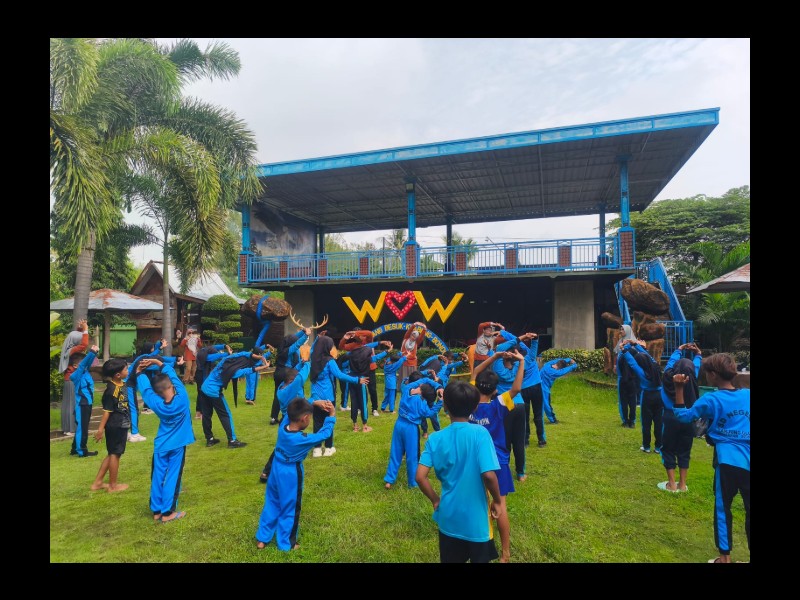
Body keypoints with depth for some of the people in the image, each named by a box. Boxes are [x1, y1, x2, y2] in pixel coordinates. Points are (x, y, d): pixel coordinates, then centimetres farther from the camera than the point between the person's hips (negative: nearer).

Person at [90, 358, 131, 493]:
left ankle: (97, 483, 28)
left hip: (121, 425, 9)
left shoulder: (123, 385, 4)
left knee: (113, 454, 18)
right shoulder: (112, 390, -22)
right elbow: (107, 411, -21)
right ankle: (113, 485, 19)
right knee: (115, 454, 5)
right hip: (115, 427, -9)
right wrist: (100, 429, -19)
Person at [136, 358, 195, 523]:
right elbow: (172, 374, -10)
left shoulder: (156, 404, -15)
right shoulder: (183, 398, -19)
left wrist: (140, 373, 16)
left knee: (158, 477, 12)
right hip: (177, 445, -1)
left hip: (161, 446, 2)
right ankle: (167, 512, 10)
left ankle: (157, 511, 21)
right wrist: (158, 362, -5)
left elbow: (145, 389, 1)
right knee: (173, 477, 5)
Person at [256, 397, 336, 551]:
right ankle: (285, 544, 29)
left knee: (272, 503, 23)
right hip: (291, 474, -7)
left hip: (276, 469, 7)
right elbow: (325, 434, -18)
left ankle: (262, 538, 36)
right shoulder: (302, 440, -30)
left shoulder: (283, 427, -13)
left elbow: (292, 409, 2)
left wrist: (314, 402, -5)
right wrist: (332, 416, -7)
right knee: (290, 508, 14)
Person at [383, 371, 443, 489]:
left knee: (395, 453, 13)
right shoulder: (420, 400, -19)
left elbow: (425, 380, 6)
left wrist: (438, 387, -3)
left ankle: (389, 480, 16)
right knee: (412, 456, 9)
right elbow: (428, 413, -8)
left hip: (399, 424, 6)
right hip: (411, 428, -6)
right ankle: (413, 482, 19)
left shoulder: (406, 389, -1)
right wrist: (440, 402, -10)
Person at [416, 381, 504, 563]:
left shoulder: (436, 438, -8)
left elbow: (420, 477, -13)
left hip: (448, 517, 2)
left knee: (450, 560, 21)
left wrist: (435, 500, 3)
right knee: (480, 559, 20)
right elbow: (488, 474, -23)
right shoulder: (480, 433, -18)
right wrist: (497, 501, -6)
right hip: (476, 517, -2)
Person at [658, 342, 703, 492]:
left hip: (670, 418, -2)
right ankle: (682, 484, 18)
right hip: (687, 420, 2)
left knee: (668, 450, 7)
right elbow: (696, 367, 14)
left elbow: (670, 363, 10)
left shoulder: (668, 378, -9)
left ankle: (672, 484, 9)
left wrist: (679, 350, 24)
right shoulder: (692, 379, -6)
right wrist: (698, 355, 30)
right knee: (684, 452, 12)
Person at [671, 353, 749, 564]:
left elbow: (683, 415, 2)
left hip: (728, 461, -3)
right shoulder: (747, 395, 1)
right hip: (747, 461, 3)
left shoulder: (711, 400, -8)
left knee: (722, 508, 9)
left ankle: (725, 556, 17)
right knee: (749, 511, 10)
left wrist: (679, 390, 0)